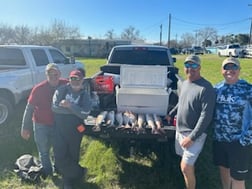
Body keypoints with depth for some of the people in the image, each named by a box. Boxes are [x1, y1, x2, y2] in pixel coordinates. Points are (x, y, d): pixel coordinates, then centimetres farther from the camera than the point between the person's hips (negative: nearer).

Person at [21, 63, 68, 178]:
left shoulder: (65, 85, -15)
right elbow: (29, 108, -13)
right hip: (41, 125, -2)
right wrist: (25, 128, -12)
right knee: (44, 152, 11)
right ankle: (48, 174, 34)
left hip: (57, 123, 3)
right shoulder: (38, 89, -21)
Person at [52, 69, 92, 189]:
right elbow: (54, 107, -18)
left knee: (73, 155, 12)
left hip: (76, 130, 0)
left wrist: (70, 105, -26)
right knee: (60, 156, -1)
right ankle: (78, 172, 21)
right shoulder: (61, 91, -5)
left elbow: (84, 114, -16)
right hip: (60, 129, 0)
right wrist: (76, 110, -19)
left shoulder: (85, 95, -4)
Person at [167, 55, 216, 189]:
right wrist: (170, 114, 22)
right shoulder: (184, 83, 5)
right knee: (188, 165, 19)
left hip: (195, 135, -7)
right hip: (180, 131, 7)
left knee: (185, 167, -4)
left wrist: (192, 137, -22)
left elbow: (206, 116, -22)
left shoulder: (206, 88, -19)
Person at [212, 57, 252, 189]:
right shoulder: (217, 88, 3)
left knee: (237, 177, 8)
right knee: (223, 169, 21)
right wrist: (214, 131, 6)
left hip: (239, 141, -4)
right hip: (219, 139, 4)